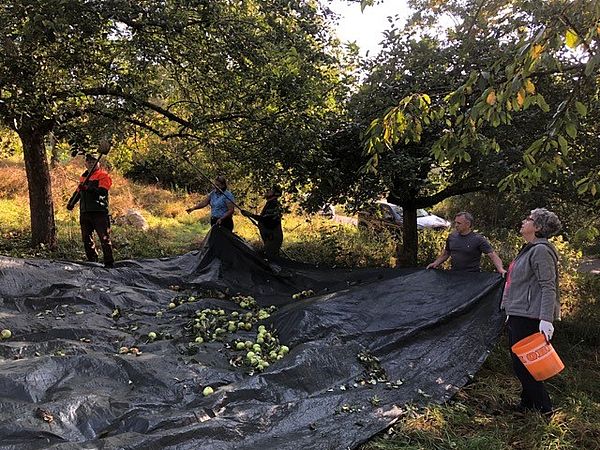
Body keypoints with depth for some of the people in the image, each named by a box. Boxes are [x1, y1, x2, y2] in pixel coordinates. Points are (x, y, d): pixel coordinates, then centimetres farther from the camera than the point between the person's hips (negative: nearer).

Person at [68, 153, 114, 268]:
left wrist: (88, 188, -31)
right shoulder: (83, 176, 20)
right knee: (86, 239, 10)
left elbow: (102, 191, -18)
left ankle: (109, 263, -5)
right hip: (85, 212, 7)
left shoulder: (103, 175, -2)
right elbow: (78, 191, 32)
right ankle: (92, 261, 20)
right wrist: (72, 203, 19)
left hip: (99, 212, -7)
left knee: (104, 238, -8)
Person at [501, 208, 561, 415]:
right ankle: (527, 403, 29)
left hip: (529, 318, -10)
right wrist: (510, 312, 27)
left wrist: (546, 319, -28)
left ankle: (544, 409, 7)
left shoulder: (541, 251, -15)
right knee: (519, 363, 16)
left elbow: (548, 287, -21)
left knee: (522, 364, -5)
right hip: (518, 315, 10)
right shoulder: (529, 250, 16)